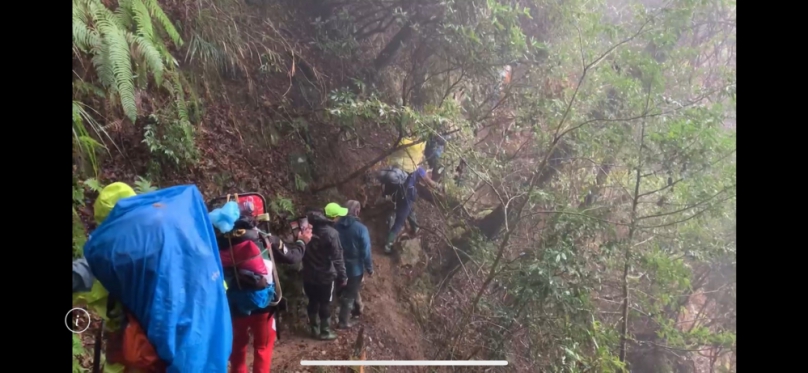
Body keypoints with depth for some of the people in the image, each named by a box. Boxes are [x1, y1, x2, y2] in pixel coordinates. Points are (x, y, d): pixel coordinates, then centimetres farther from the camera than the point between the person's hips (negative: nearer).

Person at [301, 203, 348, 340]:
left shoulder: (309, 225, -2)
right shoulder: (331, 233, -23)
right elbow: (337, 258, -21)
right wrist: (342, 277, -12)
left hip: (308, 274, 6)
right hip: (325, 276, -6)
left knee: (313, 302, 19)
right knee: (325, 304, 10)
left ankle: (314, 329, 32)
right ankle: (325, 332, 22)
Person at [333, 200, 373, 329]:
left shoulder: (336, 226, -8)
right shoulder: (361, 229, -23)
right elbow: (366, 252, -19)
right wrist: (369, 268, -5)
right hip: (355, 267, -5)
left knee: (348, 290, 28)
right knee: (349, 295, 10)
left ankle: (357, 308, 47)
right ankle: (343, 321, 20)